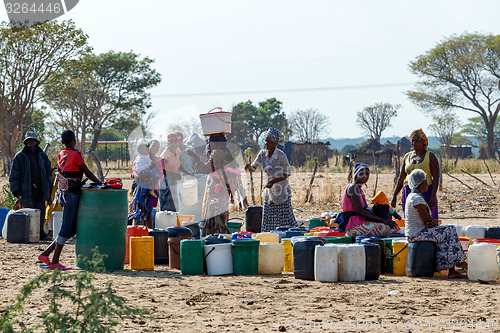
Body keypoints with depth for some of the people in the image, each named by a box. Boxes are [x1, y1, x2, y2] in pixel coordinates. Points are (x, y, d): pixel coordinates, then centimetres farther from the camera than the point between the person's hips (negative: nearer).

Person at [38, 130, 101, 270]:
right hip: (72, 193, -8)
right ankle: (55, 262, -4)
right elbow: (88, 173, -4)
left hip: (63, 192, 8)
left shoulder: (61, 155, 13)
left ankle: (45, 254, 11)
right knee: (67, 227, -5)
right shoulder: (75, 154, -9)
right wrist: (100, 184, 5)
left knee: (71, 229, 12)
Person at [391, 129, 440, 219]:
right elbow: (401, 178, 16)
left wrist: (433, 196, -15)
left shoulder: (430, 156, 1)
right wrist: (394, 195, 10)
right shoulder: (407, 156, 14)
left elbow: (436, 178, -5)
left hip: (425, 192, -4)